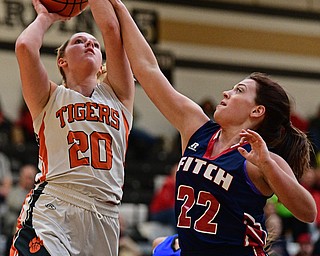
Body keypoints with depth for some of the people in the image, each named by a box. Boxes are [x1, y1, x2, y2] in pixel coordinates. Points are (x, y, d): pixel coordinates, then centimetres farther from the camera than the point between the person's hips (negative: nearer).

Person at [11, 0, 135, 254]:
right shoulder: (51, 98, 13)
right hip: (52, 211, -3)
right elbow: (24, 46, -2)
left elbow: (112, 30, 9)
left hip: (105, 219, 3)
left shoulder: (117, 95, 19)